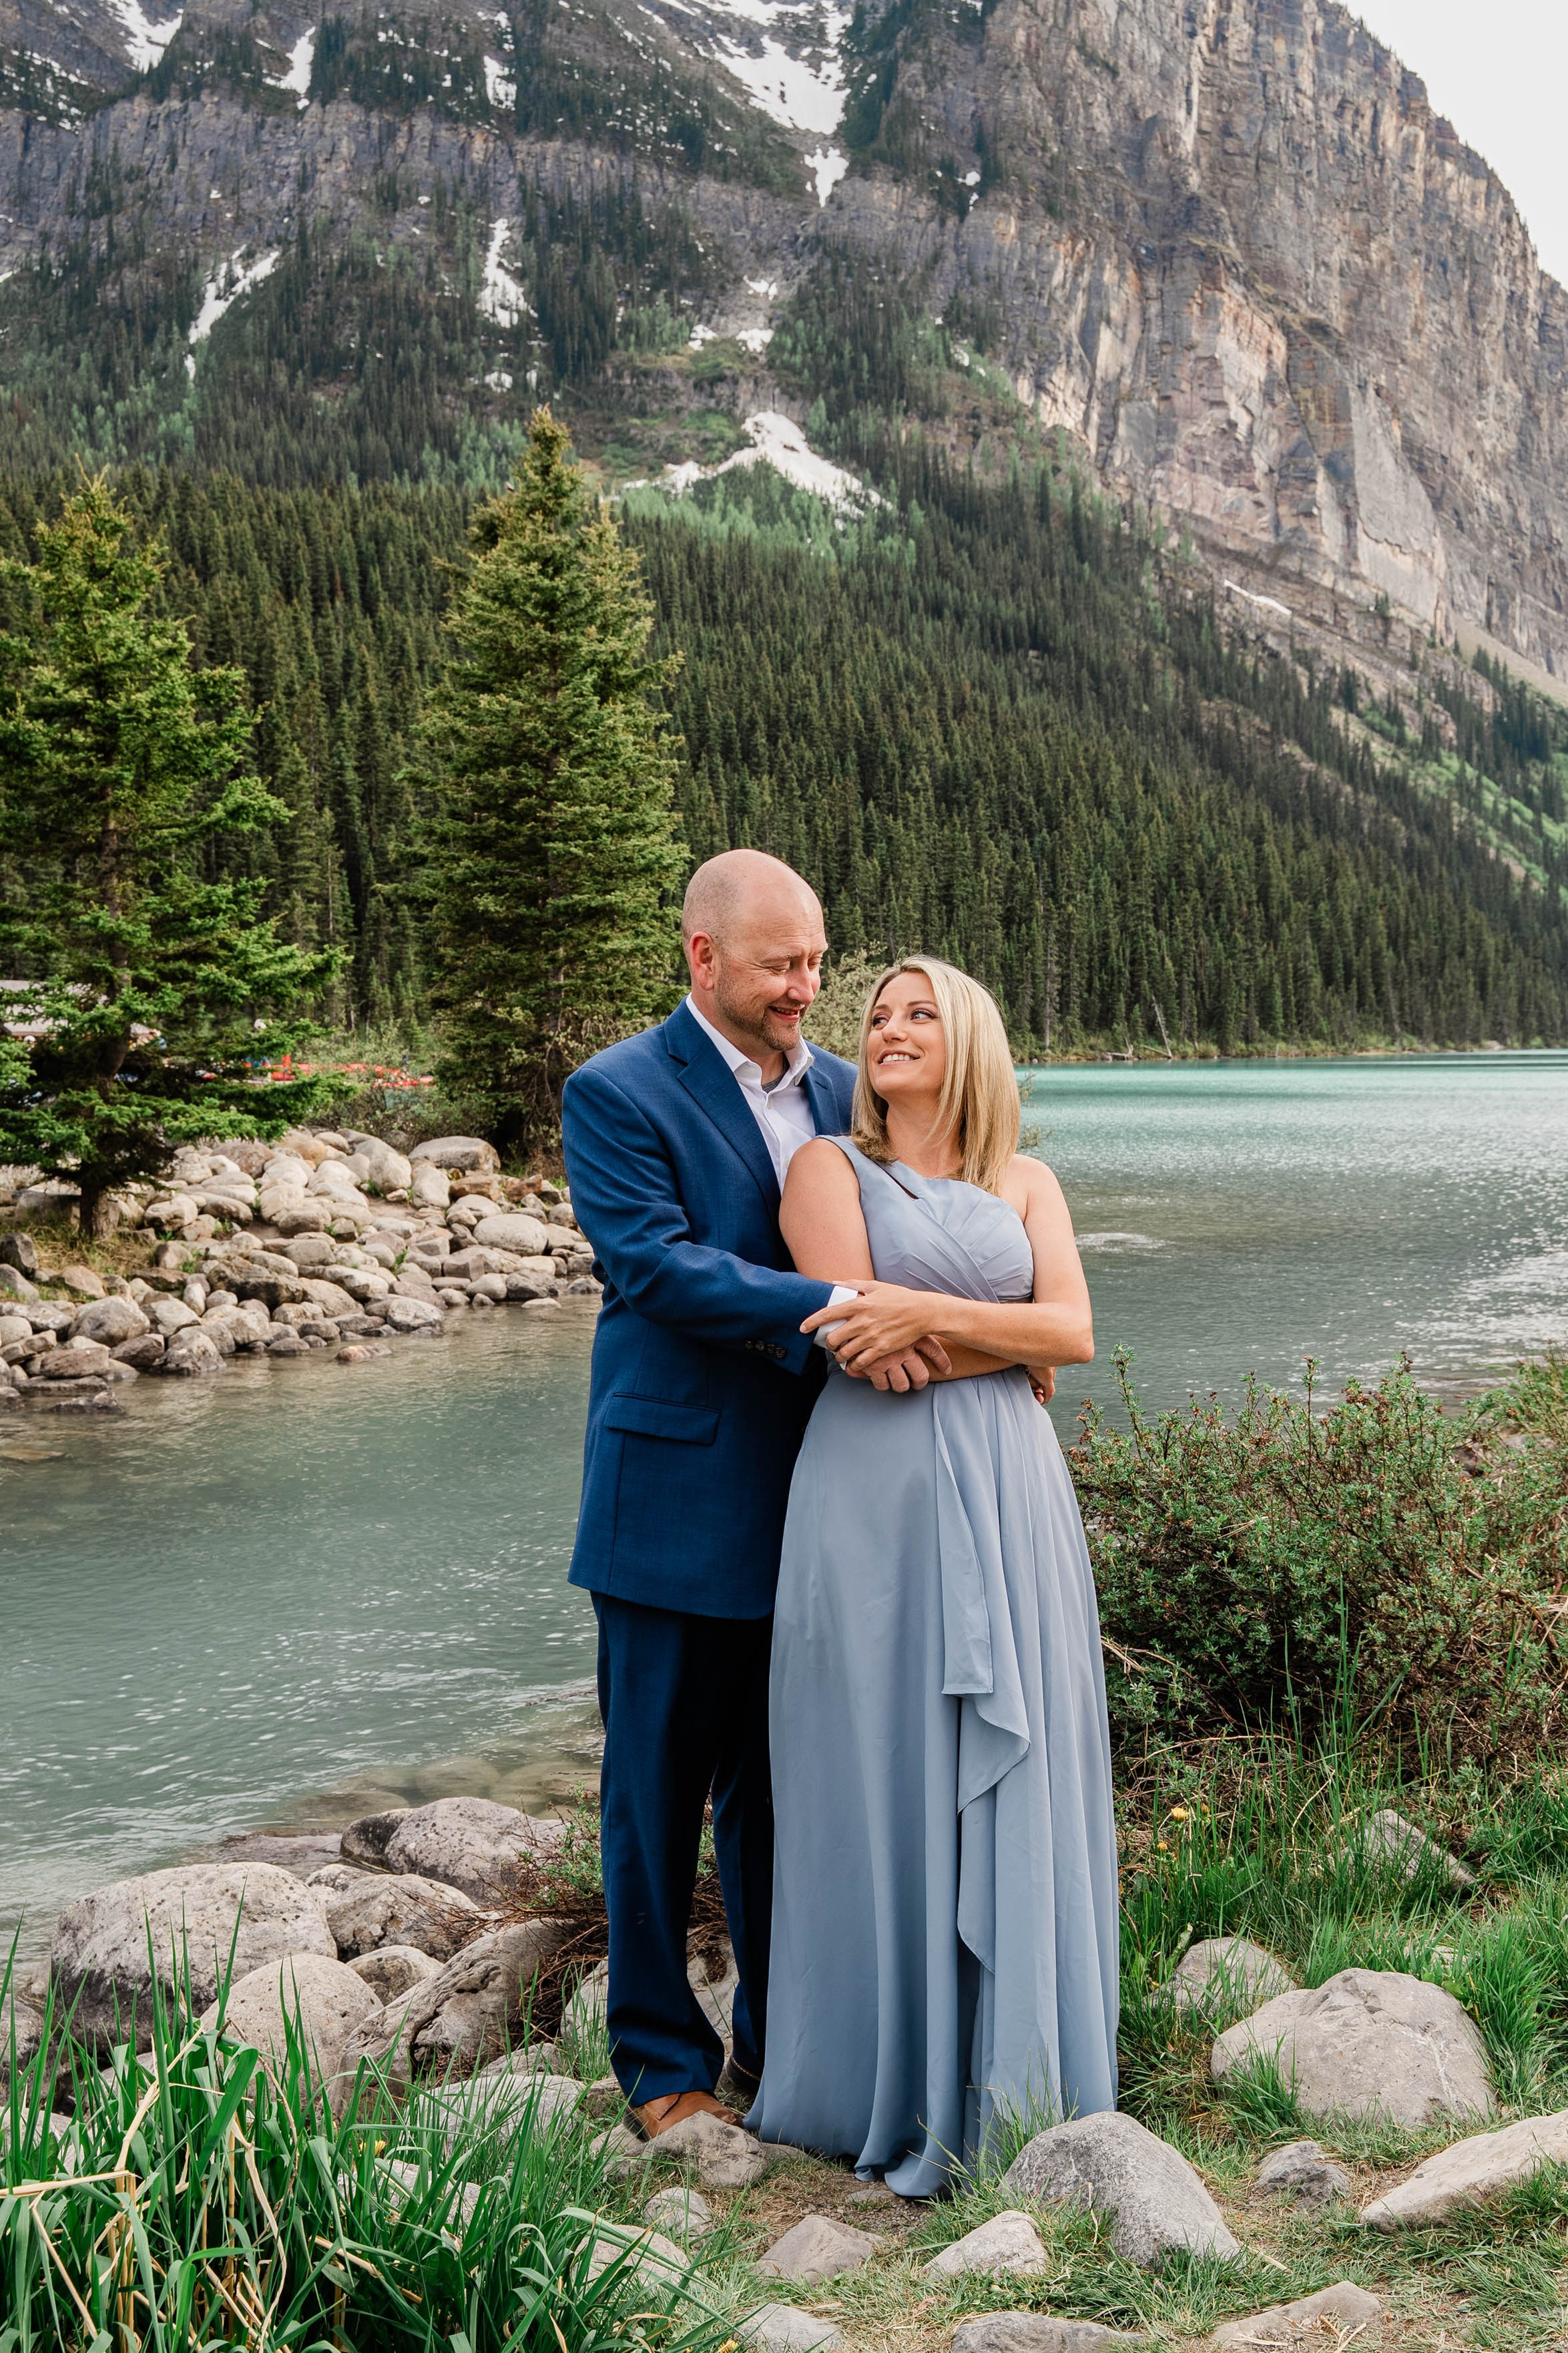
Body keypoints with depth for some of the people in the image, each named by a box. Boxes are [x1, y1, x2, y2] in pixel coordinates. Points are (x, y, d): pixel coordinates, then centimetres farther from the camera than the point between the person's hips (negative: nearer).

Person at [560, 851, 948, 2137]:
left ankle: (784, 2044, 29)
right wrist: (831, 1309, -26)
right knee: (659, 1790, 6)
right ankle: (663, 2063, 21)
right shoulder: (616, 1093, -7)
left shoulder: (841, 1090, 11)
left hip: (809, 1500, 5)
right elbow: (657, 1264, -19)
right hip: (679, 1506, -5)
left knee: (783, 1788, 15)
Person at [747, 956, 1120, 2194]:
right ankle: (894, 2080, 13)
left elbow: (1072, 1331, 0)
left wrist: (931, 1312, -13)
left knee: (1014, 1777, 5)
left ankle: (1015, 2078, 17)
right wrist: (1013, 1339, -5)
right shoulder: (829, 1167, 4)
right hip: (878, 1497, -3)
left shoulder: (1027, 1184, 14)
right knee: (888, 1777, 1)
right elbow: (854, 1344, -8)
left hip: (1009, 1500, 3)